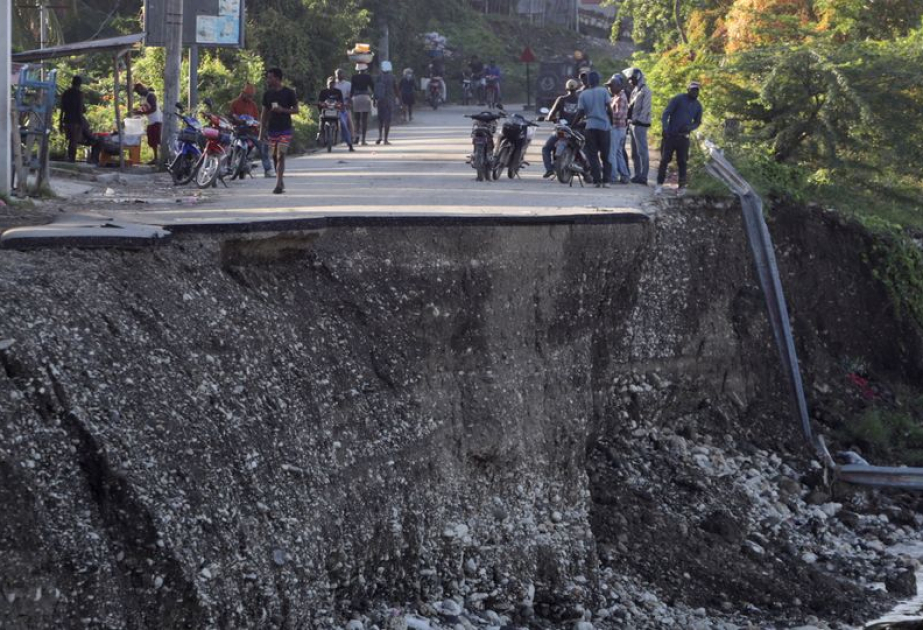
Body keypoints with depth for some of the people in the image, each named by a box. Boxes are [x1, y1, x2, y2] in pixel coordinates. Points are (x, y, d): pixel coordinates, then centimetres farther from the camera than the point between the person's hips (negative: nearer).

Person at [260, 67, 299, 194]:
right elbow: (264, 113, 12)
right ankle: (281, 182, 21)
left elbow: (296, 109, 0)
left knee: (281, 155, -13)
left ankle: (278, 184, -18)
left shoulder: (288, 92, -4)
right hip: (271, 129, 4)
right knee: (274, 156, 8)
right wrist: (262, 130, 7)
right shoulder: (267, 94, 8)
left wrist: (283, 110, -18)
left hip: (285, 129, -4)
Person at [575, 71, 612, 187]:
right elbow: (609, 109, -3)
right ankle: (605, 180, 2)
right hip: (604, 126, 0)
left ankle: (596, 180, -6)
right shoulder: (603, 91, 0)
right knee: (605, 155, 7)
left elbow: (580, 112, 1)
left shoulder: (583, 94, 3)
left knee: (592, 155, 3)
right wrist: (611, 122, 9)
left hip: (591, 127, 0)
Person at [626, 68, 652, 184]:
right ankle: (637, 175, 16)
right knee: (635, 152, 11)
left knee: (642, 150, -10)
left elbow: (645, 109, -15)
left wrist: (638, 119, -20)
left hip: (640, 124, -10)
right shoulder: (635, 91, 20)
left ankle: (643, 176, -12)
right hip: (633, 124, 10)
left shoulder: (644, 90, -8)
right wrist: (629, 122, 14)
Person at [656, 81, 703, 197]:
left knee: (682, 162, 4)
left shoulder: (697, 105, 9)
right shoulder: (678, 99, -3)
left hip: (684, 137, 3)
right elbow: (666, 113, -6)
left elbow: (697, 122, 16)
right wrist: (665, 128, -19)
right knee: (664, 160, -2)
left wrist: (690, 127, -7)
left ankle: (682, 187, 11)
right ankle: (660, 185, 4)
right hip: (670, 135, -3)